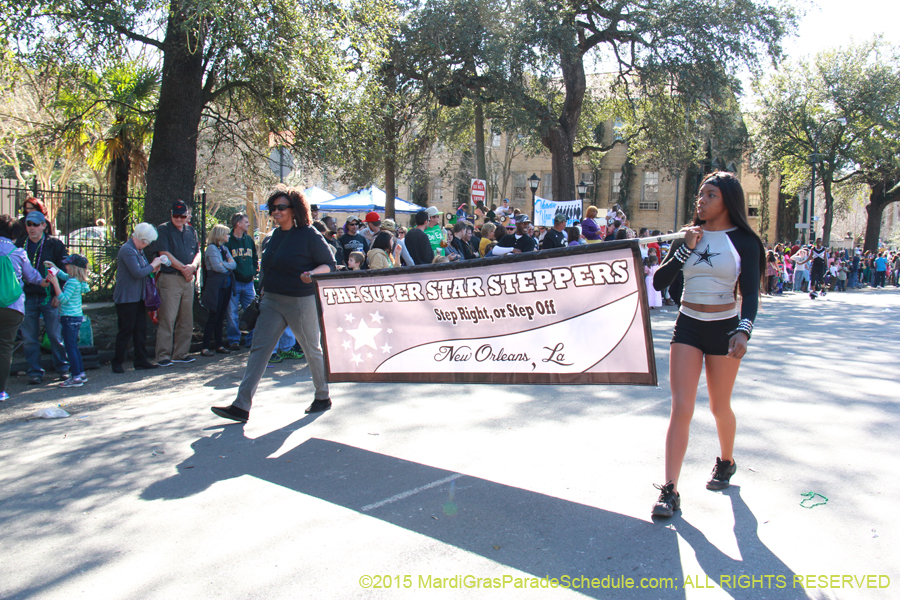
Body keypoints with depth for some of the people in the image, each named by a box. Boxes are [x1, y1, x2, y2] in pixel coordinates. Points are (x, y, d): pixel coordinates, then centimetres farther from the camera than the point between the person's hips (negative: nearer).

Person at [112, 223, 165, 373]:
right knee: (126, 331, -2)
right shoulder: (127, 250, -18)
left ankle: (141, 361, 16)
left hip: (138, 297, 9)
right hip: (126, 298, -9)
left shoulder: (138, 250, 14)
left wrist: (152, 269, 2)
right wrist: (153, 265, -12)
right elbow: (138, 273, -25)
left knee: (141, 329, 10)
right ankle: (117, 363, 8)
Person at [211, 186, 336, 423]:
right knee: (259, 348, -1)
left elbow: (330, 265, -10)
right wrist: (264, 288, 18)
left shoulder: (309, 235, -10)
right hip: (271, 301, 7)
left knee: (312, 350, 8)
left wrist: (312, 274, -28)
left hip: (301, 301, -7)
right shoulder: (276, 235, 11)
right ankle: (241, 406, -2)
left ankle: (323, 397, 27)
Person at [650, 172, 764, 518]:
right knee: (681, 407, -7)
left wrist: (743, 330, -28)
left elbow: (750, 292, -11)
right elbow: (659, 282, 1)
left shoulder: (743, 241, -4)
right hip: (687, 326, 2)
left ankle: (726, 462, 43)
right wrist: (685, 249, -11)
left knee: (719, 407, 13)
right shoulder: (689, 236, 6)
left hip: (723, 328, -2)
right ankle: (670, 490, -7)